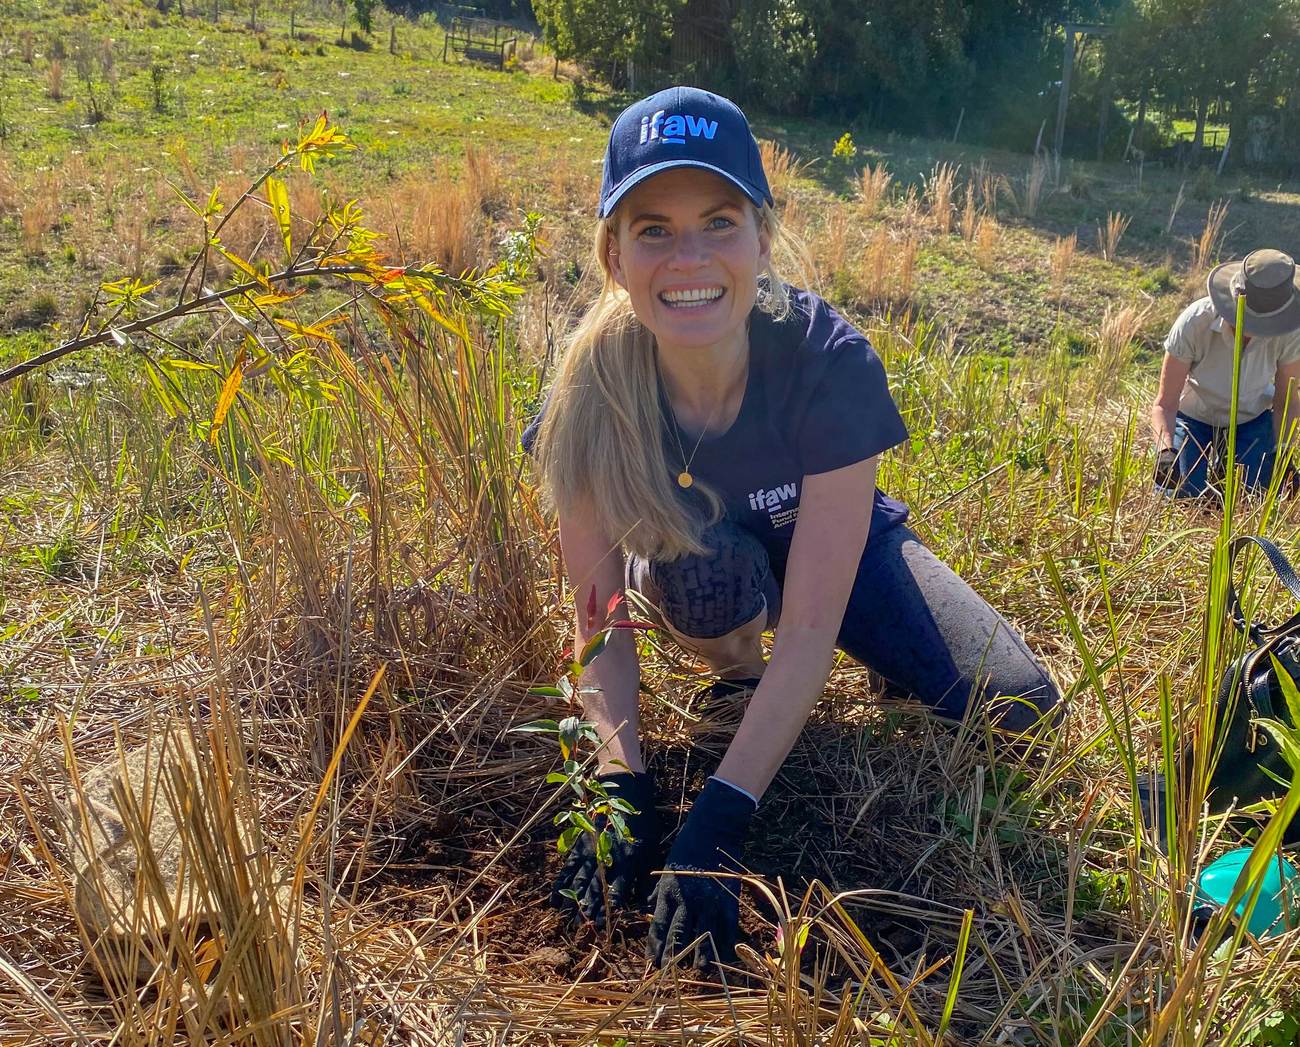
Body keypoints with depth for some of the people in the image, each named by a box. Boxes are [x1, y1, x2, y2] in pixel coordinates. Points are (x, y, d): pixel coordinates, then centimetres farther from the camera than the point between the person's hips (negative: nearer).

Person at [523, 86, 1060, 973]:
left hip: (841, 546, 1)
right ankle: (734, 670, -2)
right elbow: (598, 608, -19)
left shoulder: (828, 360, -34)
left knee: (1017, 706, -14)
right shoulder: (593, 389, -29)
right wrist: (623, 783, -31)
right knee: (703, 568, -37)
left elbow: (811, 624, -34)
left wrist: (719, 820, -39)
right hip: (700, 558, 0)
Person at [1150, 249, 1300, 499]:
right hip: (1193, 416, -1)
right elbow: (1164, 404, -28)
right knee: (1183, 497, -15)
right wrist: (1166, 450, -45)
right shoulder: (1194, 323, -33)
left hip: (1252, 420, 1)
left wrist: (1279, 453, -24)